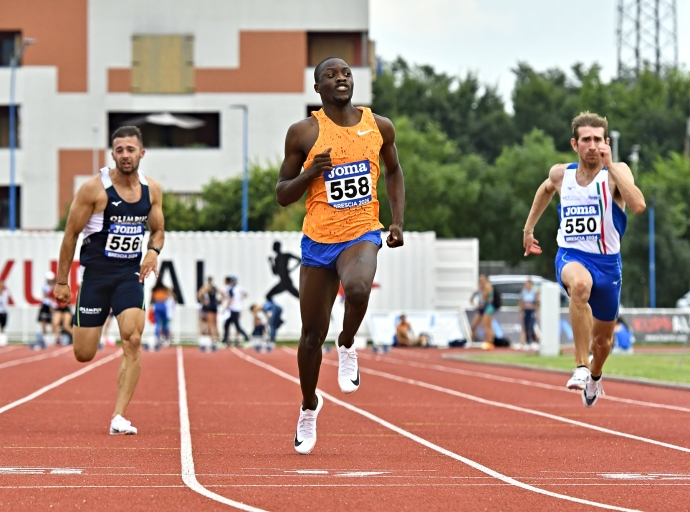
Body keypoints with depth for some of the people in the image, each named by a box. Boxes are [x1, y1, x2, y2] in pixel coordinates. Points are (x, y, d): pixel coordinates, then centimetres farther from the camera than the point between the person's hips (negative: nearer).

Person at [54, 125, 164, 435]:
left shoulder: (152, 190, 2)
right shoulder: (95, 188, -11)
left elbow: (158, 230, 16)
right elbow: (71, 234, -4)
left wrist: (153, 251, -8)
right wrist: (61, 281, -2)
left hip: (130, 274, 2)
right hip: (96, 273, -2)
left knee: (132, 340, -18)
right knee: (84, 355, 1)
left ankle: (119, 417, -15)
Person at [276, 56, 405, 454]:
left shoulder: (379, 127, 3)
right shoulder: (304, 133, -4)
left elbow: (394, 171, 21)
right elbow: (283, 195, 1)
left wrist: (398, 221, 9)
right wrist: (311, 172, -18)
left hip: (362, 233, 0)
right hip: (319, 239, 0)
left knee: (358, 288, -35)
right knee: (312, 333, 6)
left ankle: (347, 347, -4)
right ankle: (309, 406, 30)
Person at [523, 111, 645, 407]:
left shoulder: (616, 172, -11)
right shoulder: (560, 174, 0)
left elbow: (638, 205, -31)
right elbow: (546, 189, 26)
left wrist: (609, 165, -29)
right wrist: (529, 228, 28)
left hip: (607, 262, 0)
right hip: (571, 257, 0)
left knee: (603, 338, 17)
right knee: (580, 284, -39)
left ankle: (594, 376, 53)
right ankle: (581, 367, -35)